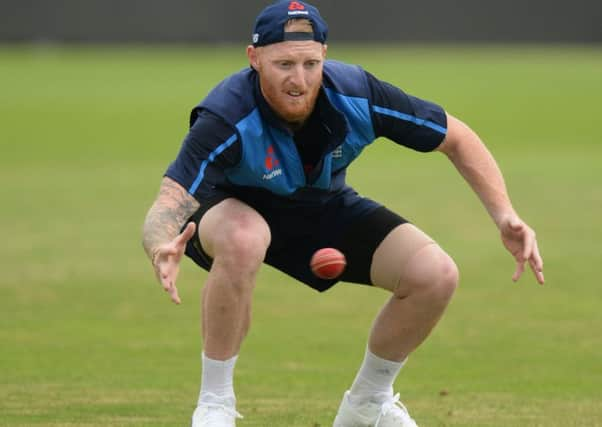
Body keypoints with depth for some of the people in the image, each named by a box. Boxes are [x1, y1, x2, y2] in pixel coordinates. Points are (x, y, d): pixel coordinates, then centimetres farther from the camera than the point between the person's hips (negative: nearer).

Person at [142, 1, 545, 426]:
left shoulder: (358, 96, -25)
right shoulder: (226, 119, -35)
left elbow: (456, 137, -12)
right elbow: (169, 203, -45)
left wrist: (505, 215, -23)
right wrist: (162, 250, -70)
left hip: (324, 208, 4)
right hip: (232, 209, -4)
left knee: (436, 274, -15)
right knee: (244, 238, -41)